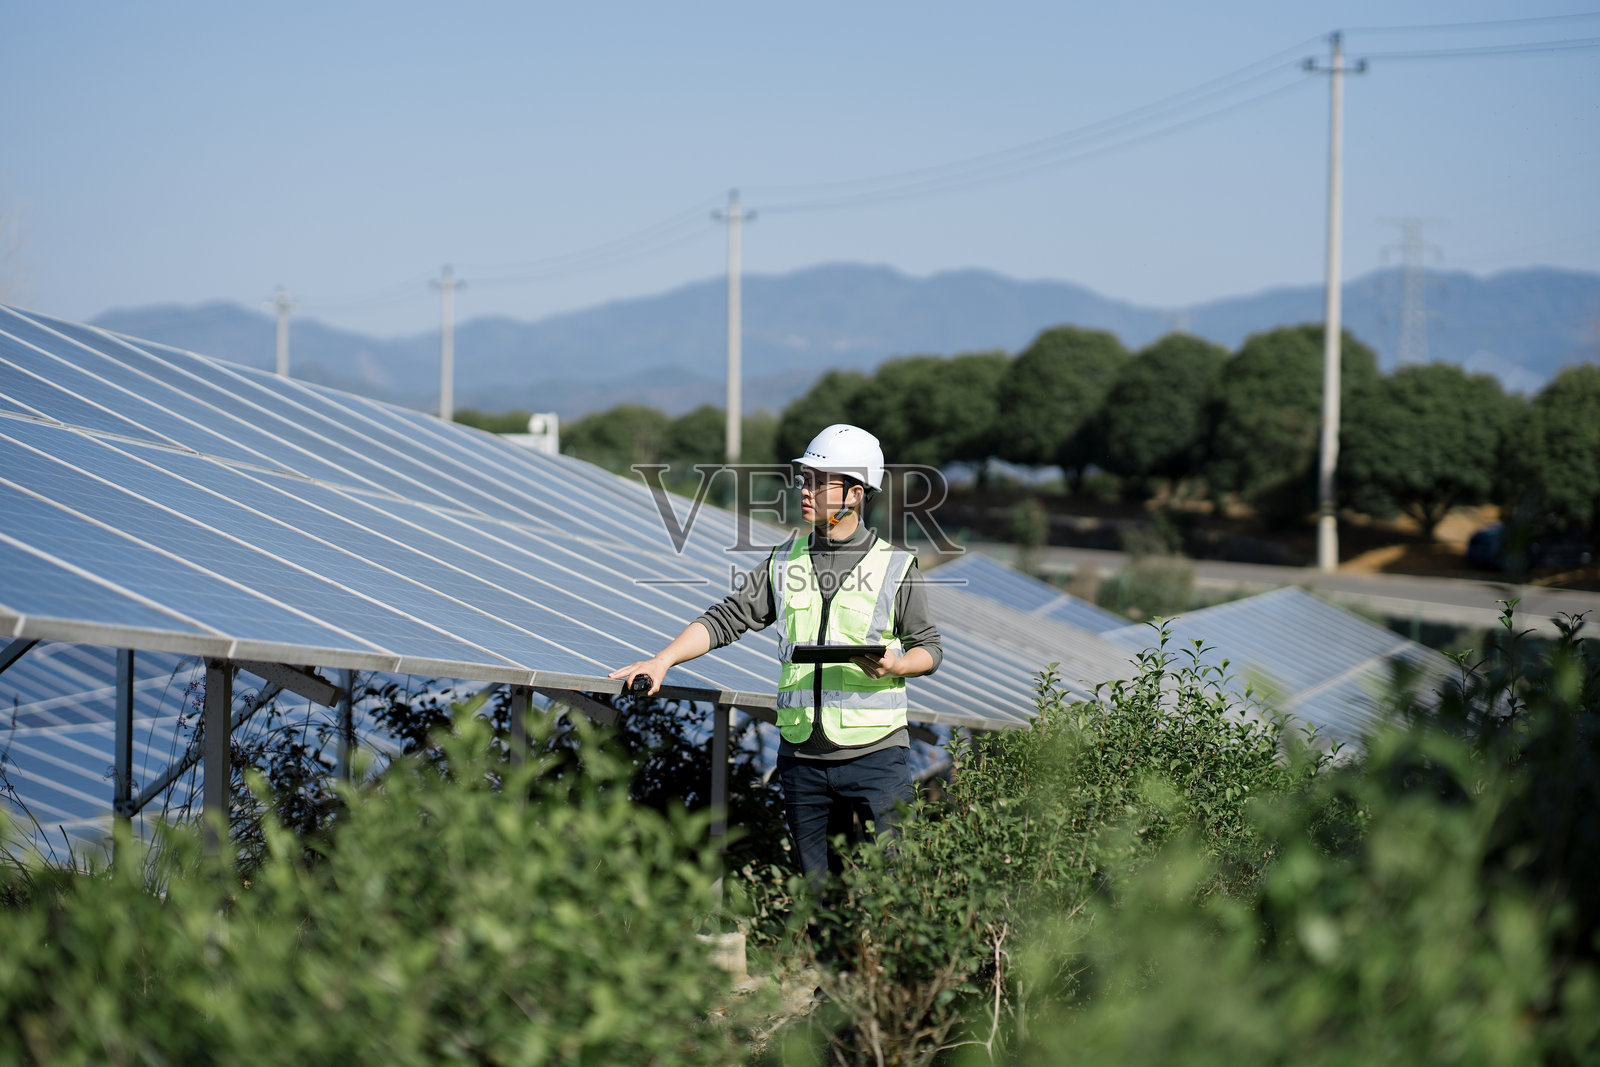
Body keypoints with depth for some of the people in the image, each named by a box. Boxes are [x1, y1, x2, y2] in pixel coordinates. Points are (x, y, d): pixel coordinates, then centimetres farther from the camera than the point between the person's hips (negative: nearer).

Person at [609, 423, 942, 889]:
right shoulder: (786, 561, 10)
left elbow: (929, 647, 6)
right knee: (819, 889, 7)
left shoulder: (894, 566, 1)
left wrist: (895, 666, -15)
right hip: (801, 754, 3)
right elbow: (725, 619, 7)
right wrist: (663, 660, -6)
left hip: (874, 751, -3)